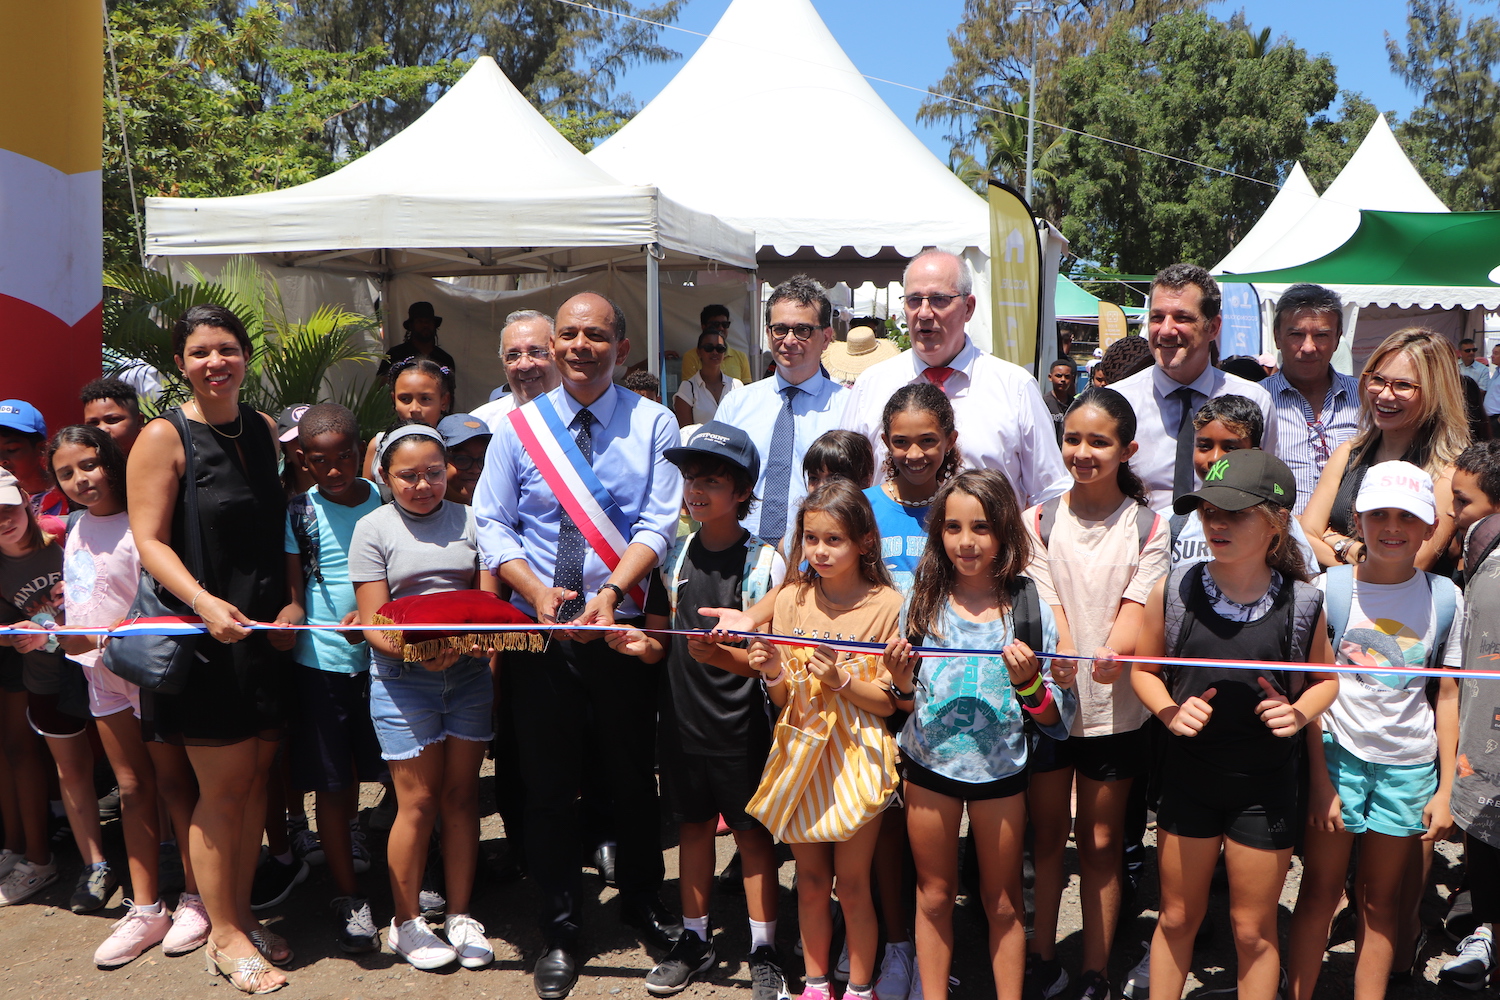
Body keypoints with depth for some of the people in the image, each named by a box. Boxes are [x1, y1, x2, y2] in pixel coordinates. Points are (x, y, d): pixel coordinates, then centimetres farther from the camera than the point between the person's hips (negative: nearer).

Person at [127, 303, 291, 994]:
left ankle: (241, 916, 26)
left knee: (257, 776, 11)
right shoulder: (165, 437, -8)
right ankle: (224, 937, 17)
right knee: (223, 787, 1)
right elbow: (149, 541, -12)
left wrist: (291, 598, 8)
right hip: (206, 635, -6)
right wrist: (205, 602, -26)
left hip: (265, 632, 6)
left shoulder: (264, 429, 10)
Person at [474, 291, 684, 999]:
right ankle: (559, 931, 26)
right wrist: (538, 591, -16)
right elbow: (492, 526, 0)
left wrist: (613, 588, -24)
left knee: (634, 774, 14)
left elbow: (658, 524, -8)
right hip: (537, 627, 1)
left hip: (622, 624, 0)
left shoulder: (652, 424, -1)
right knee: (547, 784, 9)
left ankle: (641, 901, 37)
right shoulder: (518, 424, 2)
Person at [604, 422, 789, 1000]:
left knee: (752, 832, 7)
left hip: (743, 728, -4)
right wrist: (641, 645, -13)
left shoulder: (764, 563, -10)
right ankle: (694, 940, 32)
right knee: (693, 825, 16)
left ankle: (763, 952, 21)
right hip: (683, 720, 4)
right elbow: (661, 645, 9)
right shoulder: (673, 559, 3)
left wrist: (724, 657, -28)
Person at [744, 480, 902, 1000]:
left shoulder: (887, 605, -10)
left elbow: (888, 701, -8)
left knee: (852, 883, 7)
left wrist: (841, 679, -23)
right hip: (801, 750, 3)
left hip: (857, 753, -3)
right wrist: (773, 673, -18)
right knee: (810, 879, 15)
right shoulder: (793, 598, 1)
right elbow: (785, 699, 3)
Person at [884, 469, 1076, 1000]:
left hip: (1000, 771, -1)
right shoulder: (922, 603, -5)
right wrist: (902, 683, -18)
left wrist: (1027, 681, -24)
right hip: (929, 765, 1)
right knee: (934, 895, 15)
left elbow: (1054, 717, -6)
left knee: (1003, 901, 14)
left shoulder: (1031, 609, -10)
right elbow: (905, 706, 4)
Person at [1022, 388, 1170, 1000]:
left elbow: (1136, 606, -12)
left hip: (1115, 709, -1)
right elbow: (1047, 606, -7)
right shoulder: (1039, 521, 2)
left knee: (1101, 842, 9)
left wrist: (1114, 655, -34)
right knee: (1046, 835, 12)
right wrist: (1062, 658, -27)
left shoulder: (1147, 528, -2)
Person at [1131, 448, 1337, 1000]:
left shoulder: (1301, 604, -11)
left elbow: (1325, 680, 6)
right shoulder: (1173, 590, -10)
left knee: (1254, 931, 14)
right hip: (1188, 774, 1)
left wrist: (1299, 713, -14)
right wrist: (1170, 712, -15)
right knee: (1177, 918, 16)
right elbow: (1144, 669, 3)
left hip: (1266, 784, -1)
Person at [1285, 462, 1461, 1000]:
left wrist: (1445, 789, 3)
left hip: (1410, 765, 1)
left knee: (1380, 896, 11)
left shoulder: (1445, 597, 0)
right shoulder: (1330, 588, -5)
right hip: (1337, 754, -1)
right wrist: (1319, 779, -7)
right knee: (1320, 889, 5)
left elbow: (1447, 697, 5)